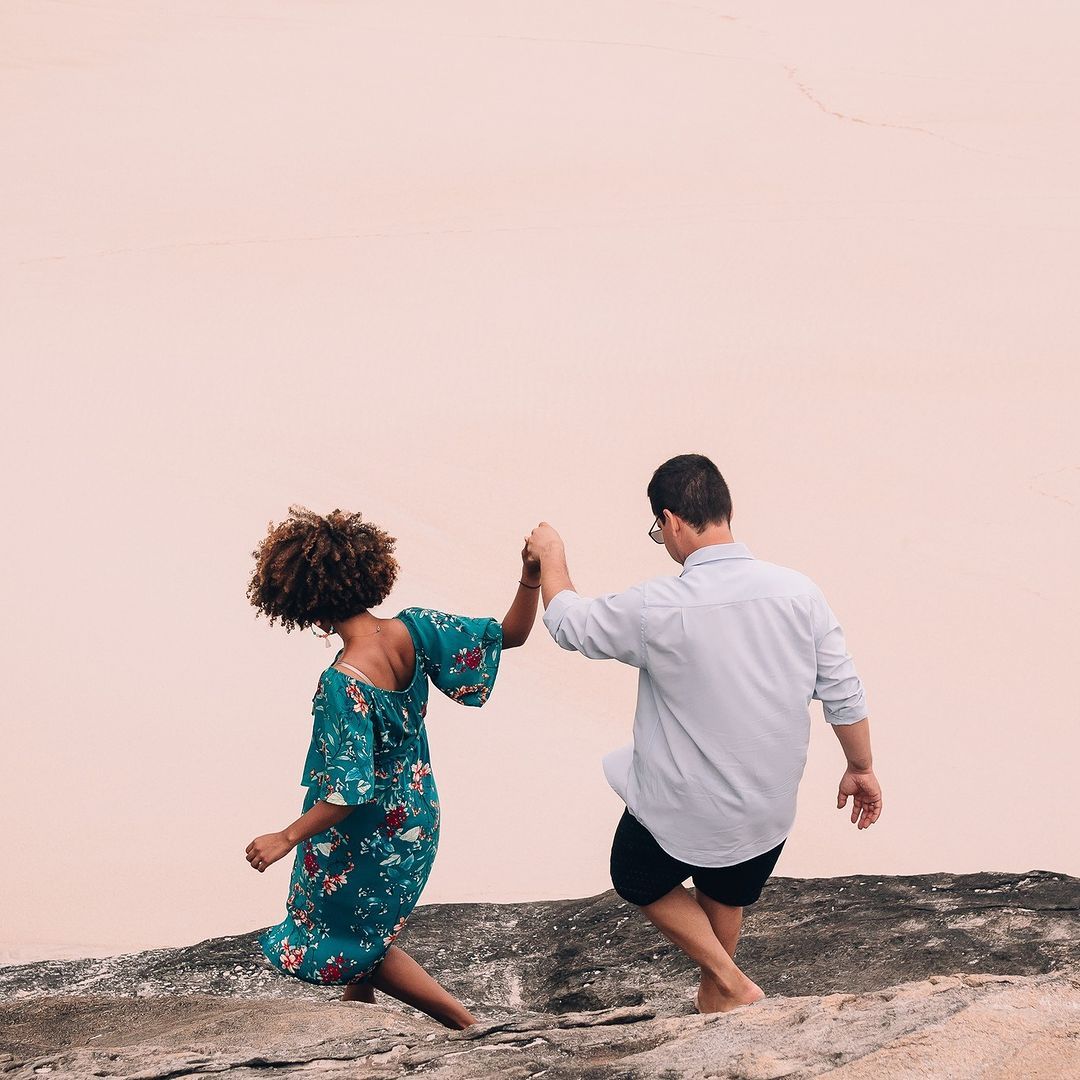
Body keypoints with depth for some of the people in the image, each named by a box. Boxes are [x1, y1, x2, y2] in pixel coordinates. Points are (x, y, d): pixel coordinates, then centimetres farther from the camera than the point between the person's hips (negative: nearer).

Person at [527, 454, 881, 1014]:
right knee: (724, 898, 30)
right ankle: (713, 997, 48)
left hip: (681, 811, -4)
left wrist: (551, 557, 14)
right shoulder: (798, 593, -14)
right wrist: (861, 768, 11)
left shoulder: (656, 609, -24)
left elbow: (570, 623, -5)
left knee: (639, 882, 26)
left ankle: (732, 984, 17)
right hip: (768, 809, 4)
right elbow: (844, 695, -6)